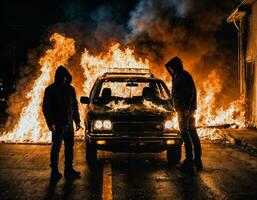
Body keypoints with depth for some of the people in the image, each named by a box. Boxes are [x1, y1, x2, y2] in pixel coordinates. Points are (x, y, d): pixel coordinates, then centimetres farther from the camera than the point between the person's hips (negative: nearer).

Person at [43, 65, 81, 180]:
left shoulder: (70, 89, 11)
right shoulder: (51, 90, -5)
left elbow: (75, 106, 17)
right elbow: (46, 107, -6)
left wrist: (77, 120, 11)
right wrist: (50, 123, -13)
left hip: (69, 124, 5)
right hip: (57, 124, -5)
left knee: (69, 147, 9)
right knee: (56, 148, 0)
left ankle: (69, 170, 18)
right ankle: (54, 172, 6)